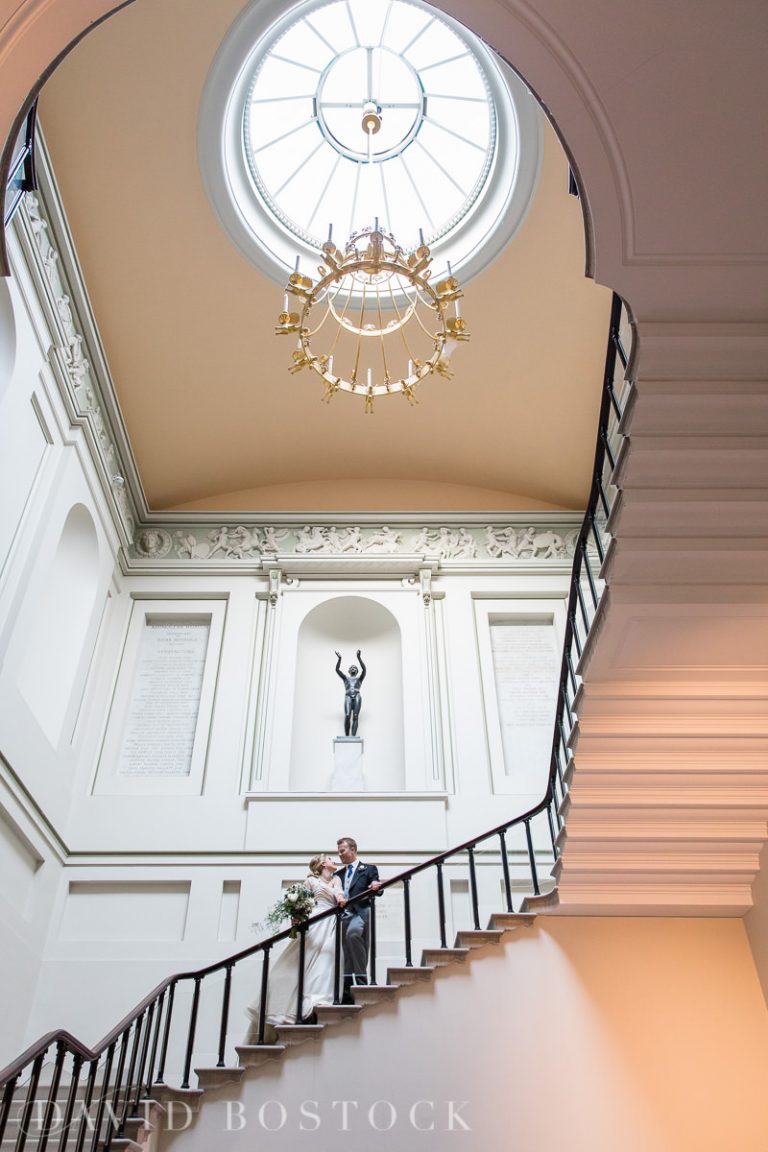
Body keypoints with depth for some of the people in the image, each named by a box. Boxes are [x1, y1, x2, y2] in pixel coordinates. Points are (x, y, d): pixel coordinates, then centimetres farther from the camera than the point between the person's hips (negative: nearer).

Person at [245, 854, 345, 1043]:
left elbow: (338, 893, 2)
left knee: (322, 963, -11)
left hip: (330, 926, 3)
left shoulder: (336, 880, 22)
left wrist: (341, 900, -23)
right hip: (314, 924, -3)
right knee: (301, 963, -11)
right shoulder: (310, 880, 13)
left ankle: (313, 1002, -19)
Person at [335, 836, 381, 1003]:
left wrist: (376, 887, -23)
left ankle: (361, 978, -30)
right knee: (345, 958, 3)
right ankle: (346, 995, 8)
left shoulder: (369, 869, 10)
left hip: (360, 913, -5)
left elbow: (376, 890, 0)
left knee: (353, 932, -35)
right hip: (343, 916, 6)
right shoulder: (338, 874, 23)